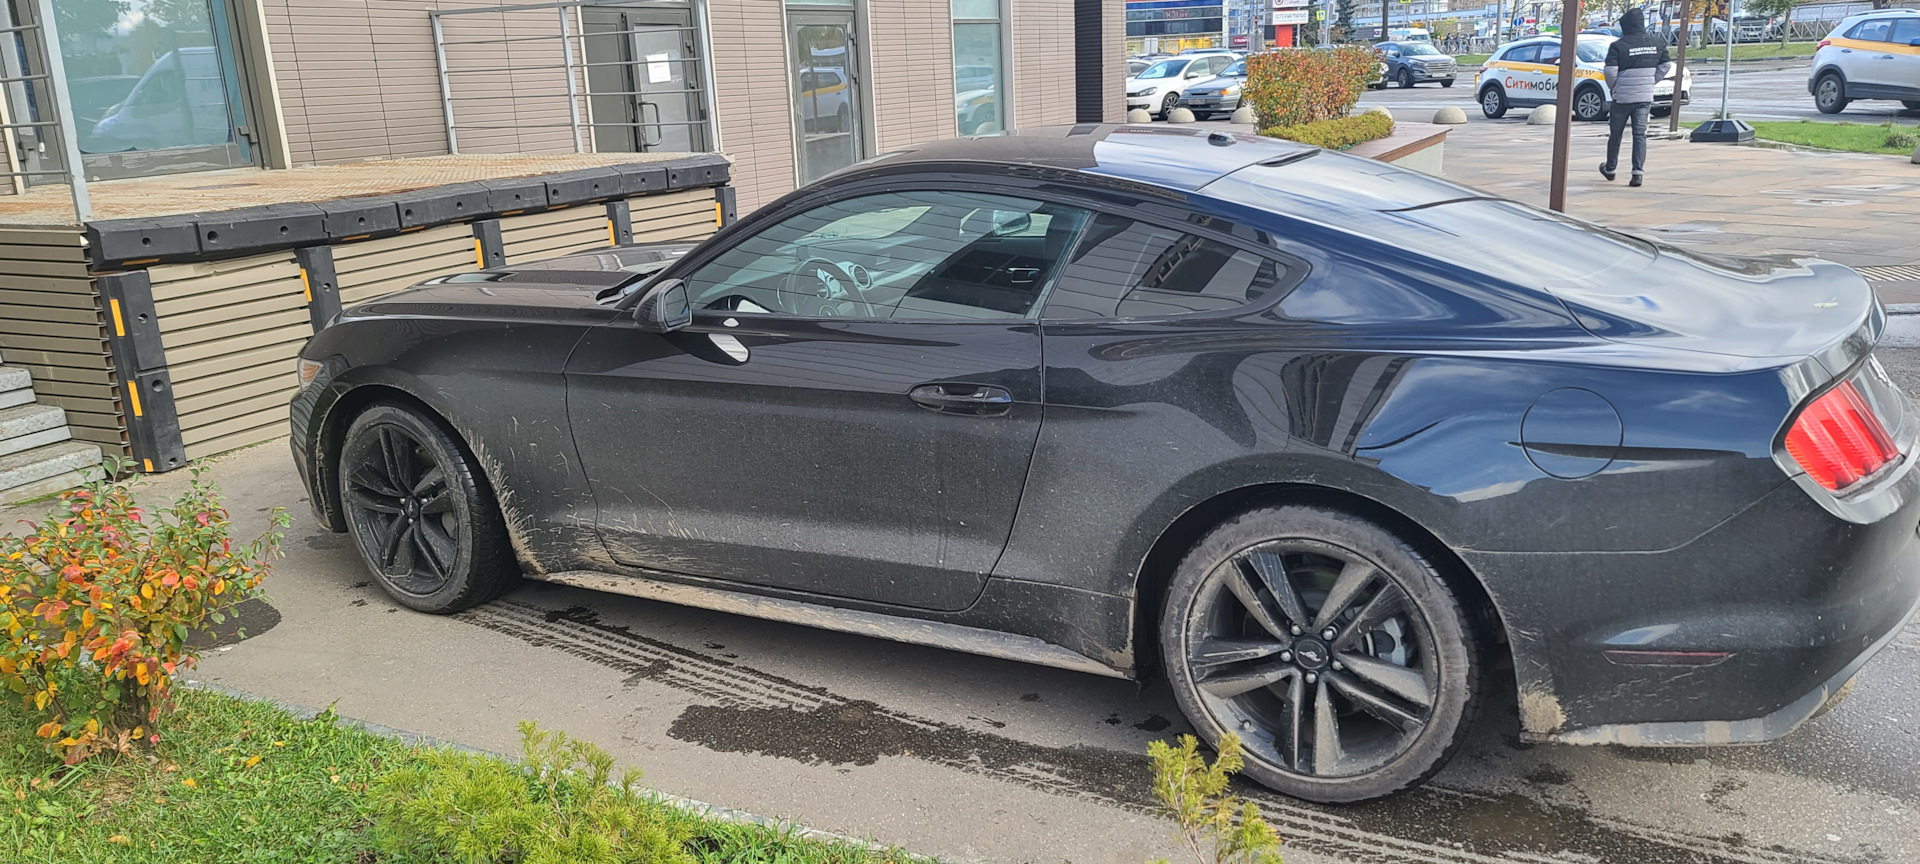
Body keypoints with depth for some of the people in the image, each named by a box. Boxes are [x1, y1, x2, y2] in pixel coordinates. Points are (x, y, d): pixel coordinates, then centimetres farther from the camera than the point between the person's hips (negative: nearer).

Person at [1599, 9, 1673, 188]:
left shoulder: (1618, 45, -13)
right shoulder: (1657, 43, 3)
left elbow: (1610, 71, -18)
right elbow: (1666, 66, 7)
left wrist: (1613, 88, -1)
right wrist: (1650, 81, 15)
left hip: (1622, 97, -3)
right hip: (1645, 97, 3)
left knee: (1615, 134, 12)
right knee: (1640, 134, 3)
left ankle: (1610, 169, 27)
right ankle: (1638, 172, -8)